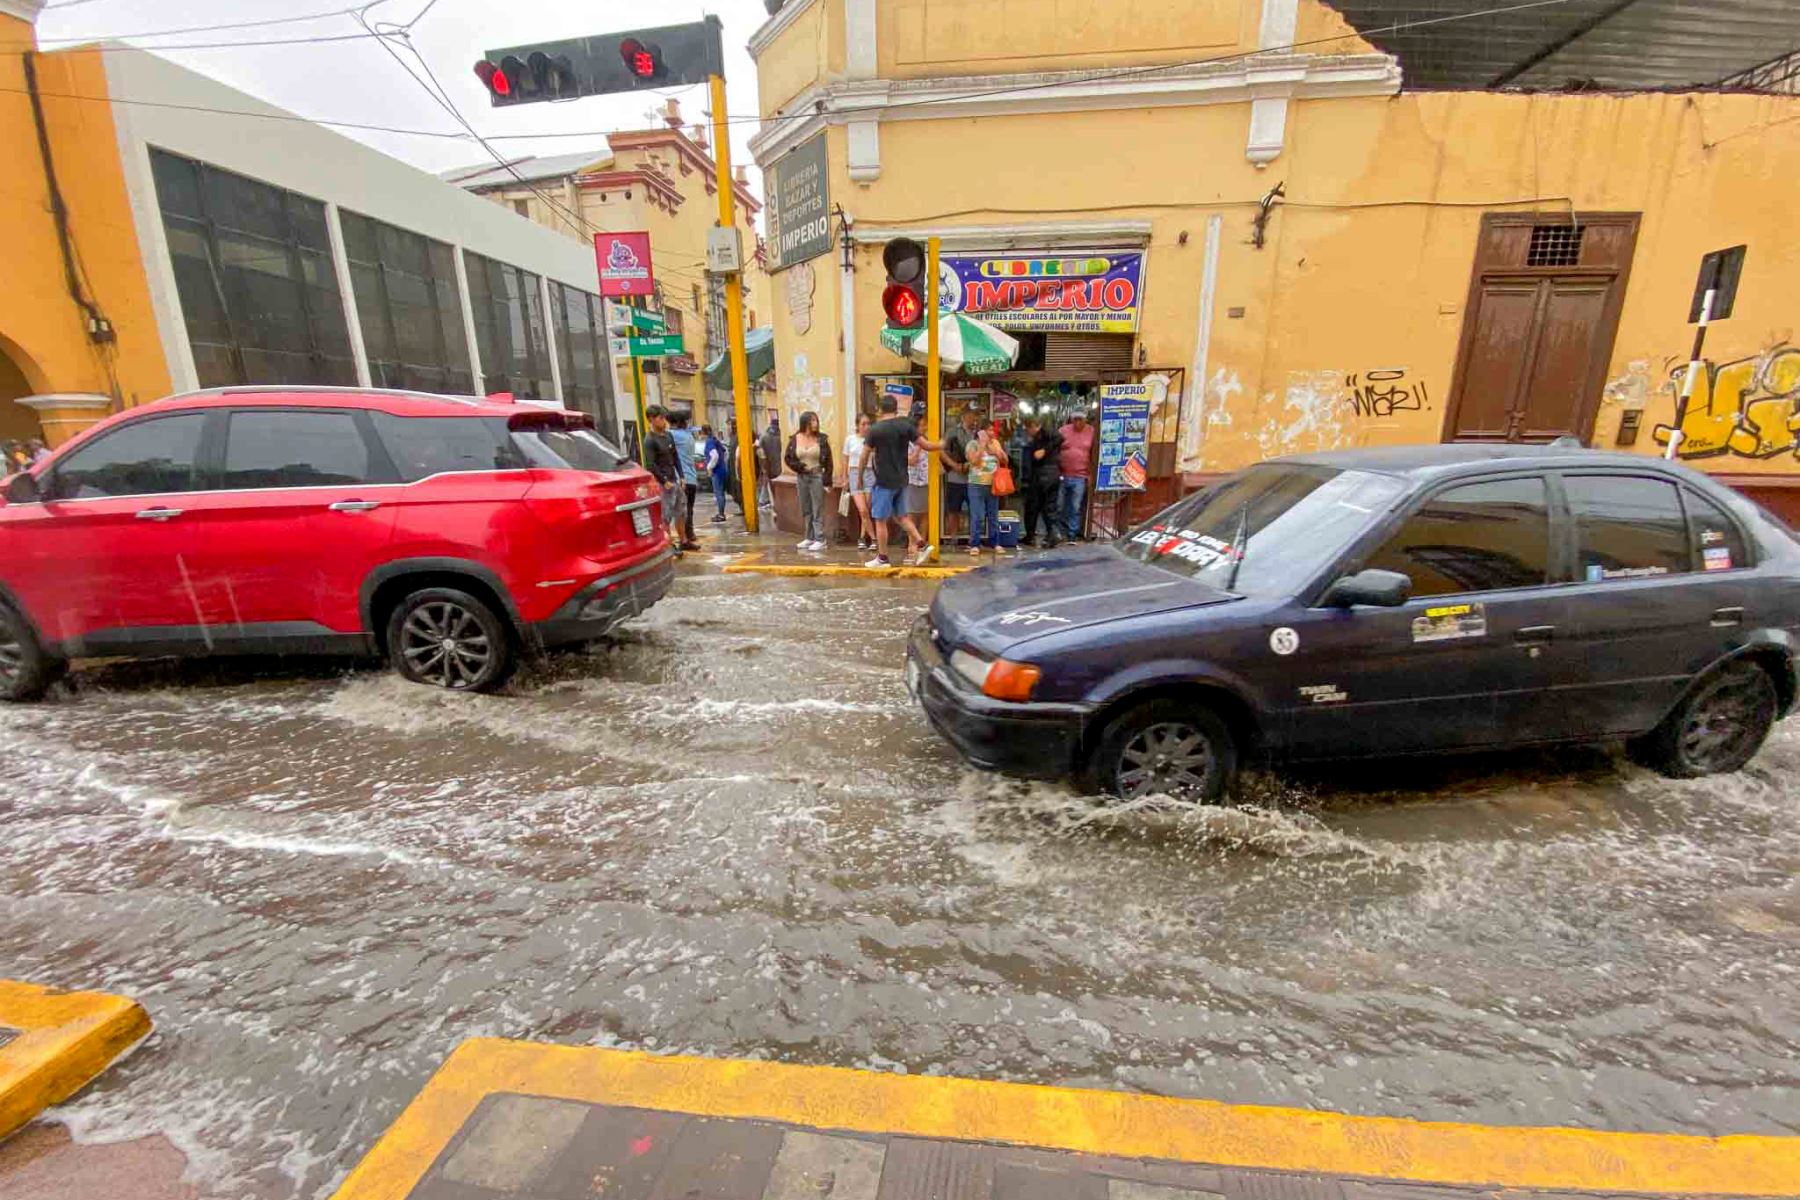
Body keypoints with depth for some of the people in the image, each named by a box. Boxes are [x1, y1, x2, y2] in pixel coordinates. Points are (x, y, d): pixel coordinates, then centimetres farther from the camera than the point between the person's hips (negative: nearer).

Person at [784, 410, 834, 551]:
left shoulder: (822, 439, -2)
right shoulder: (795, 439, 3)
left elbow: (828, 461, -2)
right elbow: (789, 458, 7)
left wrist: (827, 479, -9)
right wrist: (800, 467, -9)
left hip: (817, 476, -3)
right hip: (801, 477, 3)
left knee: (818, 509, -4)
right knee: (805, 510, 10)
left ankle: (820, 540, 0)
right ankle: (809, 538, 20)